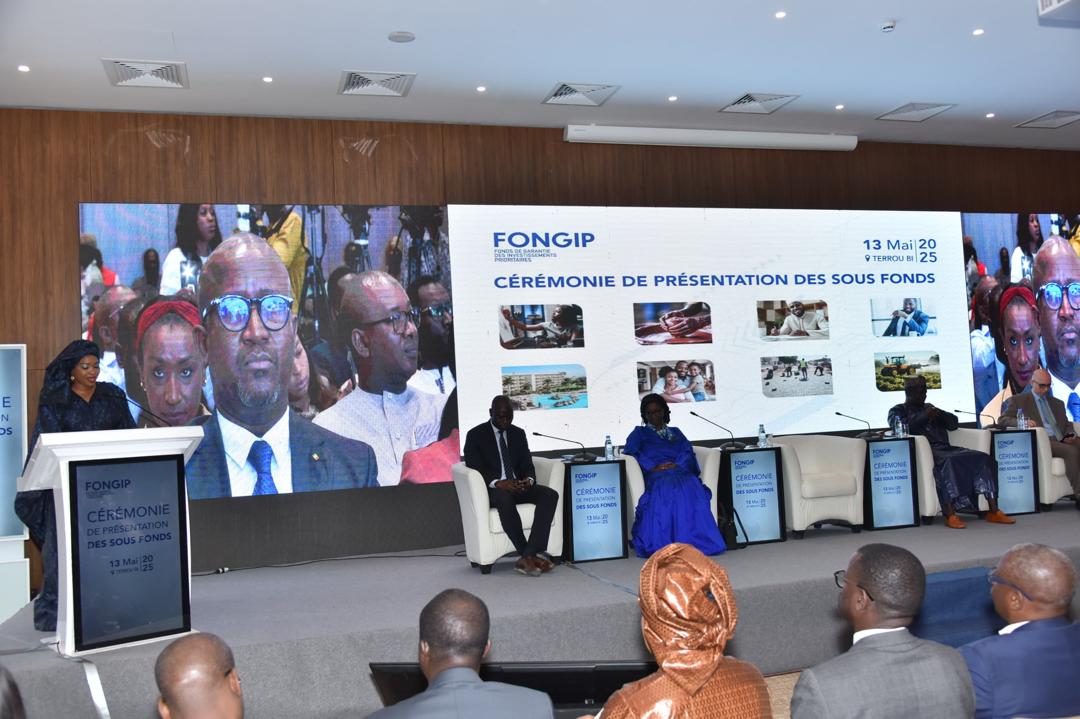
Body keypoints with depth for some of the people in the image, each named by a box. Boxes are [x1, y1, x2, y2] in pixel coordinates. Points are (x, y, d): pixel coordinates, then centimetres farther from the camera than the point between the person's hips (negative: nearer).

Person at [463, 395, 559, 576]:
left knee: (550, 495, -23)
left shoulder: (518, 434, 15)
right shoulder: (476, 435, 1)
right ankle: (529, 556, -32)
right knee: (505, 498, -40)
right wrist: (498, 483, -27)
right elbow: (474, 469, -9)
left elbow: (527, 464, 10)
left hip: (519, 486, 5)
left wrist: (529, 479, -16)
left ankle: (528, 557, -32)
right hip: (492, 489, -5)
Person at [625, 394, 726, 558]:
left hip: (680, 472, 2)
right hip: (657, 477, -2)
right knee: (667, 490, -39)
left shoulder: (675, 432, 32)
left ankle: (697, 541, -41)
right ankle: (665, 544, -47)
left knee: (692, 489, -35)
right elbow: (630, 451, 4)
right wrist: (653, 467, -11)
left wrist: (676, 465, -10)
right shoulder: (639, 433, 25)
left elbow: (688, 452, 14)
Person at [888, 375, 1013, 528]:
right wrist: (923, 417, -11)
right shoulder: (897, 411, 14)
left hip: (945, 448, 6)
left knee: (982, 458, -17)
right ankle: (950, 516, -42)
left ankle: (994, 512, -21)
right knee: (948, 462, -38)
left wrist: (939, 414, 2)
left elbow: (954, 423, 20)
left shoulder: (928, 407, 29)